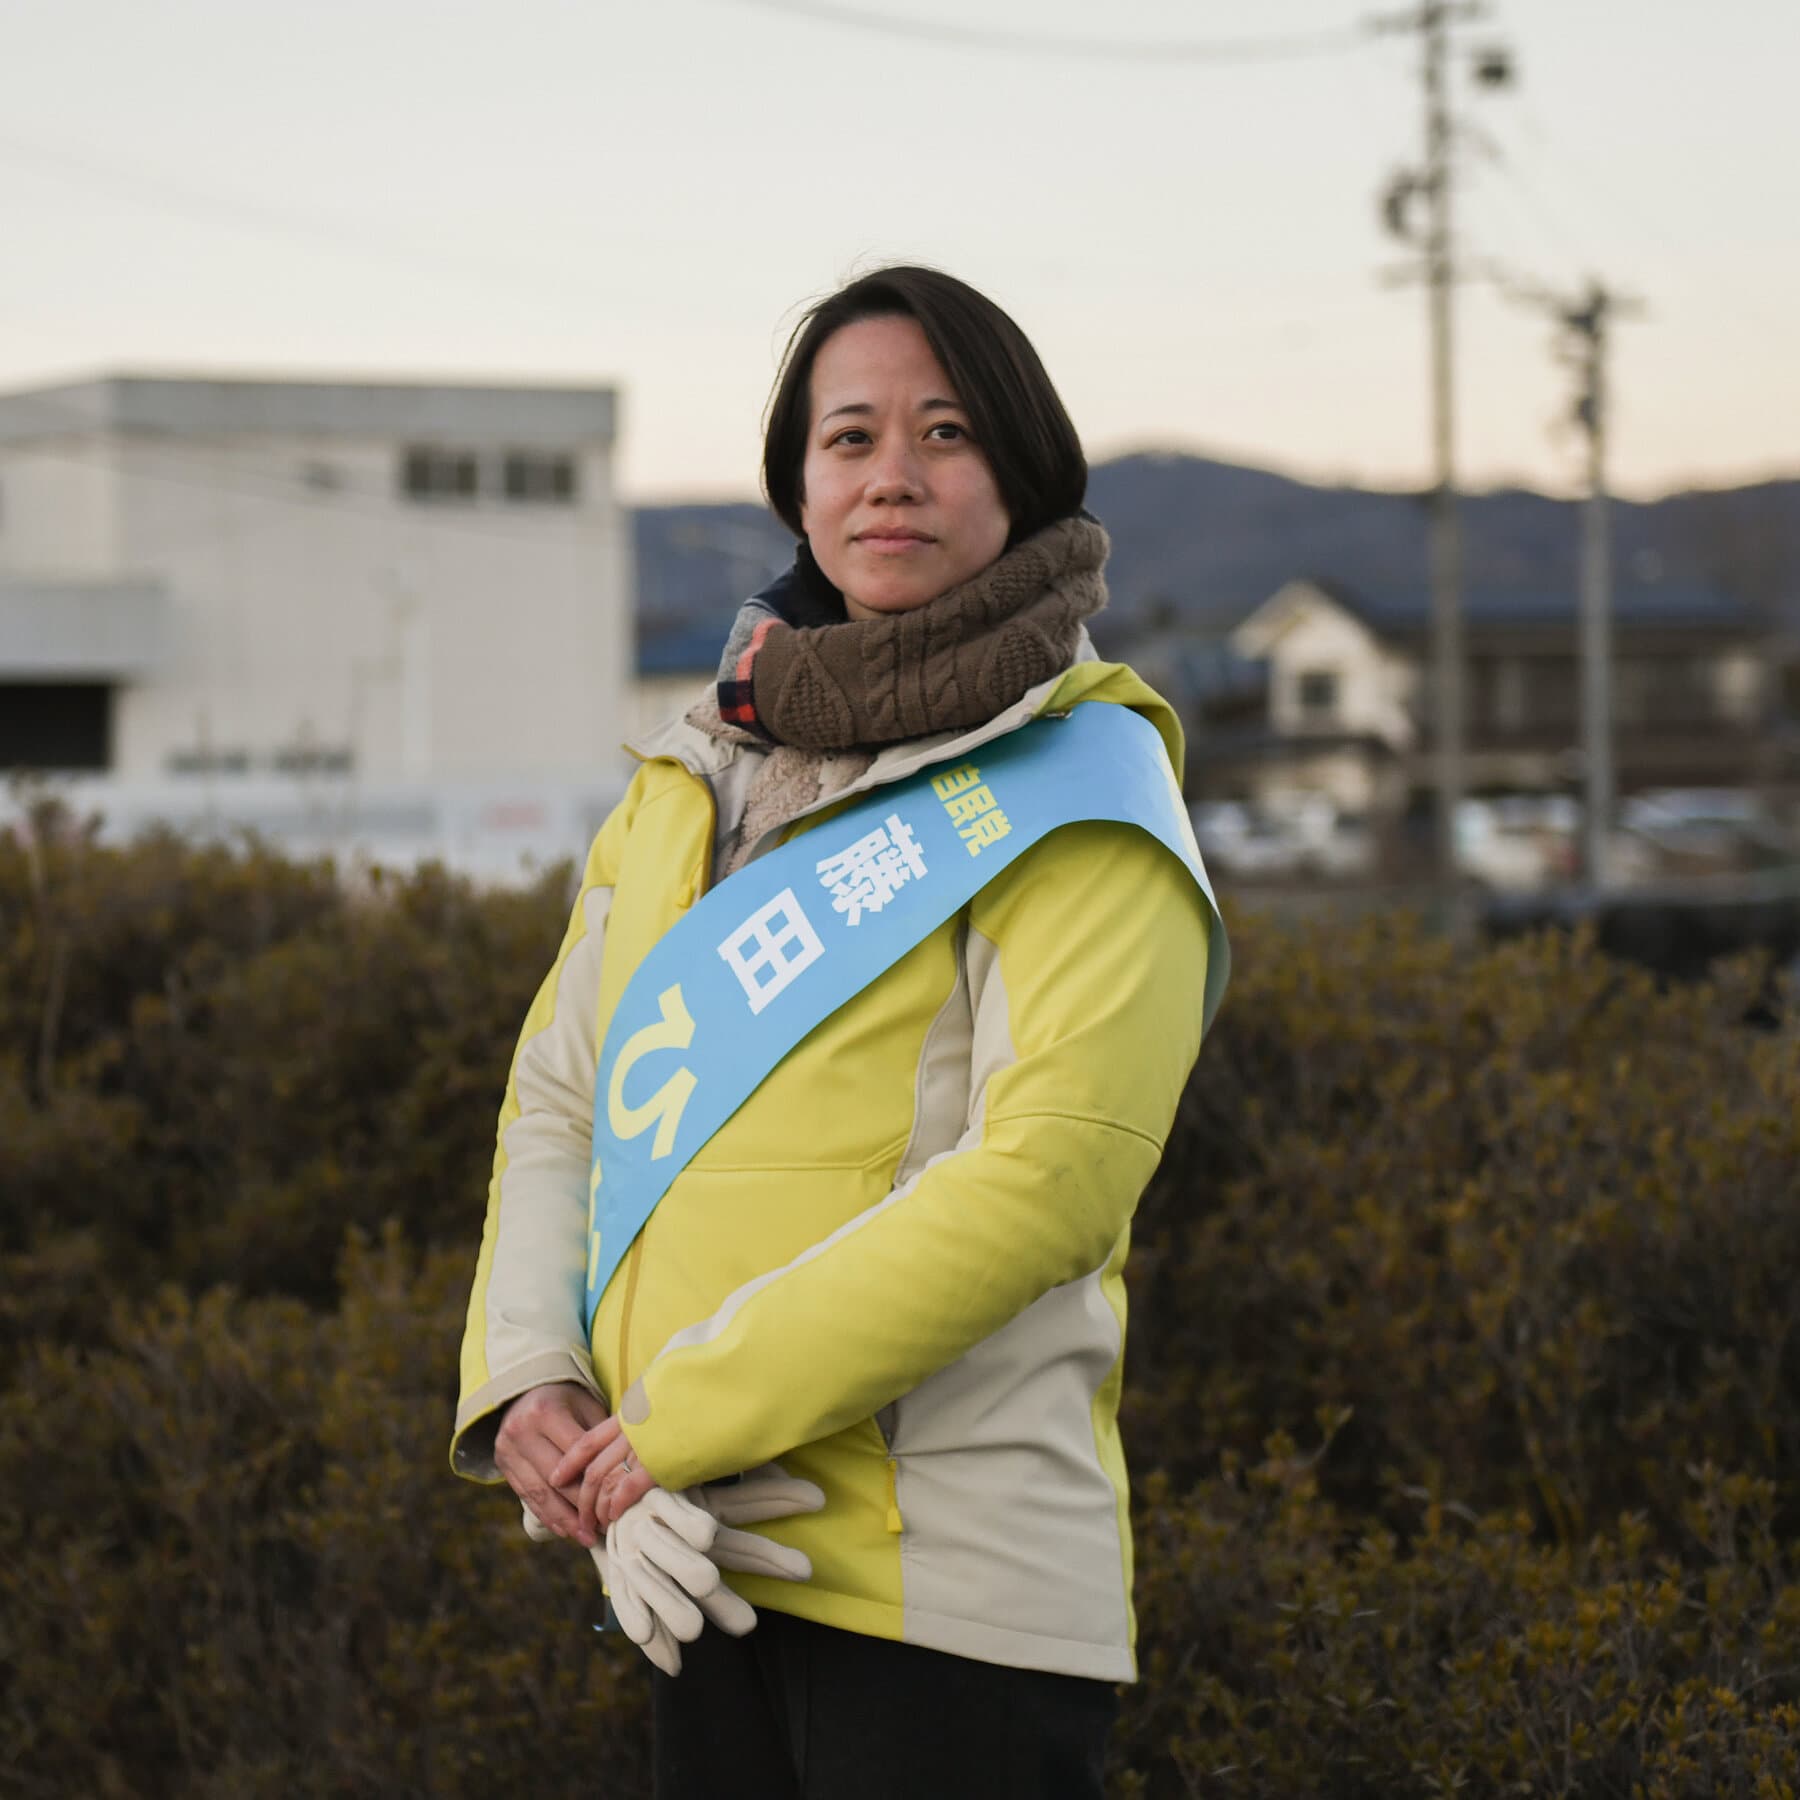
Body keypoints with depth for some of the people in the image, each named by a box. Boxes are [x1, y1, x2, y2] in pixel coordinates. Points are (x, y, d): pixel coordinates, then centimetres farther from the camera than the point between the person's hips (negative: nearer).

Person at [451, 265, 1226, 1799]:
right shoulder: (702, 769, 12)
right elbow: (559, 1095, 15)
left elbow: (1052, 1174, -17)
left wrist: (684, 1420, -18)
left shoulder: (1077, 783, -6)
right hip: (703, 1558, 6)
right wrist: (525, 1382, -4)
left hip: (946, 1584, -6)